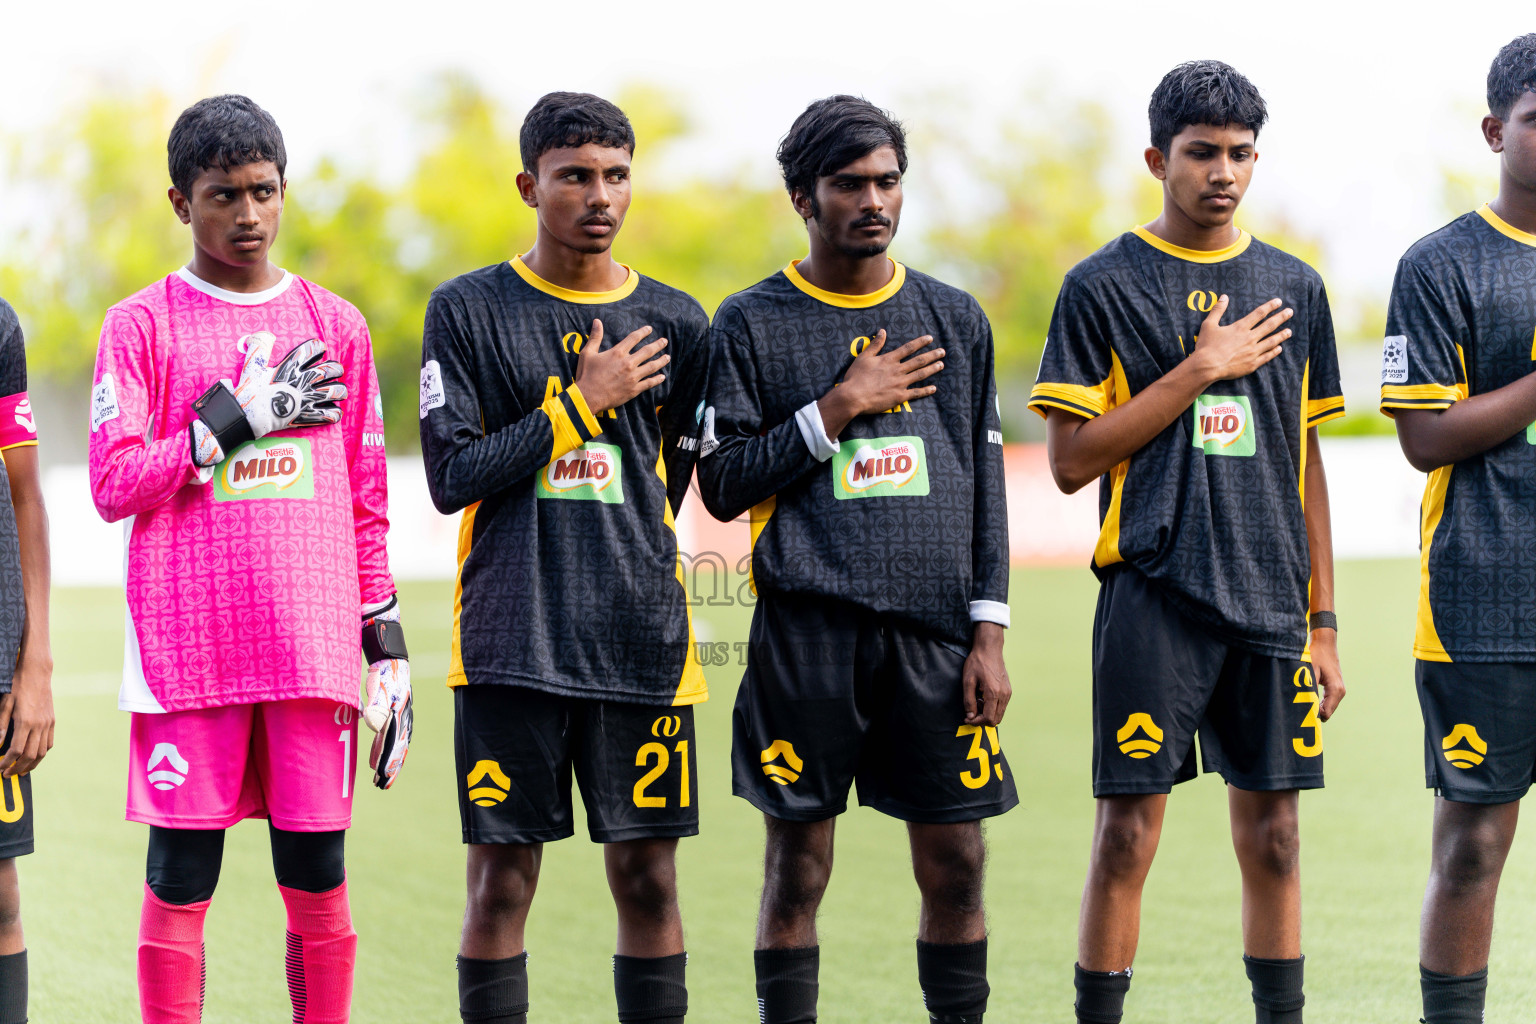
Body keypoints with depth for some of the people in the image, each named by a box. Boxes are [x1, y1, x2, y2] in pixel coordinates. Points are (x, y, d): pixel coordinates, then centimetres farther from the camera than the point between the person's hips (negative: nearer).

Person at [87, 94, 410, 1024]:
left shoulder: (334, 325, 13)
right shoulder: (142, 326, 5)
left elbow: (366, 505, 15)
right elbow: (114, 484, -5)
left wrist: (389, 644, 12)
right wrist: (238, 419, -9)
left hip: (314, 651, 2)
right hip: (188, 657, -2)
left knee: (318, 882, 3)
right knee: (180, 882, -1)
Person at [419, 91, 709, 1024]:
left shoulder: (676, 323, 10)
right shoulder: (468, 310, 3)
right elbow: (452, 477, -5)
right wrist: (582, 402, -7)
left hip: (641, 643, 2)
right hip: (510, 645, -2)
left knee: (648, 877, 3)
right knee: (502, 879, 0)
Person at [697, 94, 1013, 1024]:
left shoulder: (955, 318, 12)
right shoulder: (752, 324, 5)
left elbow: (986, 484, 12)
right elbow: (723, 484, 0)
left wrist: (989, 632, 4)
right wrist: (839, 410, -9)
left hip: (936, 628, 2)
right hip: (807, 632, -2)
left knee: (956, 864, 1)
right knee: (798, 867, 1)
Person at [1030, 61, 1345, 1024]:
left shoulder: (1294, 287, 12)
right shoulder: (1103, 286, 1)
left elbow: (1307, 465, 15)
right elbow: (1071, 459, -5)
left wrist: (1322, 621, 11)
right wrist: (1200, 369, -10)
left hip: (1270, 603, 4)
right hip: (1154, 595, -3)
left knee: (1273, 835, 6)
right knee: (1128, 835, -4)